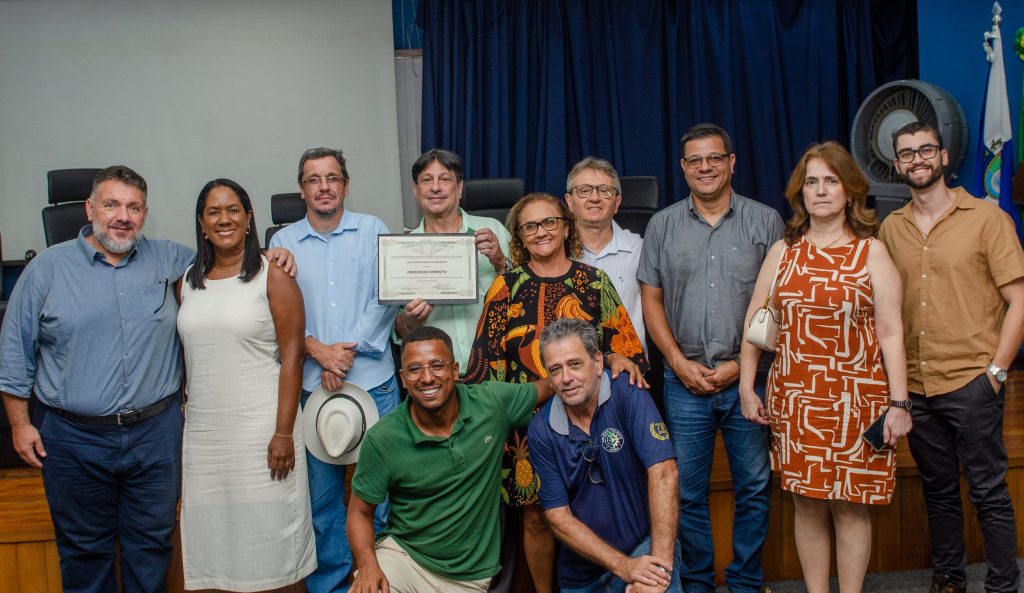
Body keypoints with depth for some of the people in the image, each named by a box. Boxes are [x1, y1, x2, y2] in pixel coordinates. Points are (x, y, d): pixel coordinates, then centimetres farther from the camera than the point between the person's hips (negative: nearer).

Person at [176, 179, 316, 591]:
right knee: (214, 532, 9)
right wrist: (181, 413, 7)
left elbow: (291, 355, -8)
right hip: (203, 432, 5)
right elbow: (187, 357, 16)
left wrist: (284, 432, -14)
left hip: (260, 428, -5)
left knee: (265, 530, 2)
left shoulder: (272, 275, -3)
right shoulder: (188, 282, 12)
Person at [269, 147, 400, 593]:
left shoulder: (373, 231, 3)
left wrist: (349, 350, -12)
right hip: (311, 386, 1)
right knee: (321, 491, 9)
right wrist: (318, 350, -13)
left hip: (373, 382, -1)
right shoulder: (283, 242, 6)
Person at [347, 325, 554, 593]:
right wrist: (368, 564, -21)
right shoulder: (382, 439, -13)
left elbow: (545, 388, 9)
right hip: (402, 555, -2)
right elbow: (360, 511, -4)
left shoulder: (492, 402, -8)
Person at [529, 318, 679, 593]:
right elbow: (558, 516, -7)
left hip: (643, 544, -3)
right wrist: (623, 565, -17)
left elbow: (663, 473, -21)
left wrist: (660, 564, -28)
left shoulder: (628, 394, -14)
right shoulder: (541, 429, -6)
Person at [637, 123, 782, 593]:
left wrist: (740, 364, -7)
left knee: (754, 487, 7)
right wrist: (680, 363, -3)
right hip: (685, 379, 1)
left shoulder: (765, 221, 3)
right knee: (687, 490, 6)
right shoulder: (662, 226, 7)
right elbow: (651, 300, 7)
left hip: (747, 378, 0)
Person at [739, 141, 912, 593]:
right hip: (794, 398, 2)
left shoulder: (871, 252, 1)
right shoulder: (782, 252, 8)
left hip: (854, 399, -2)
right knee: (807, 502, 9)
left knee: (850, 503, 5)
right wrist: (746, 388, 3)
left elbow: (890, 332, -3)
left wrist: (899, 403, -8)